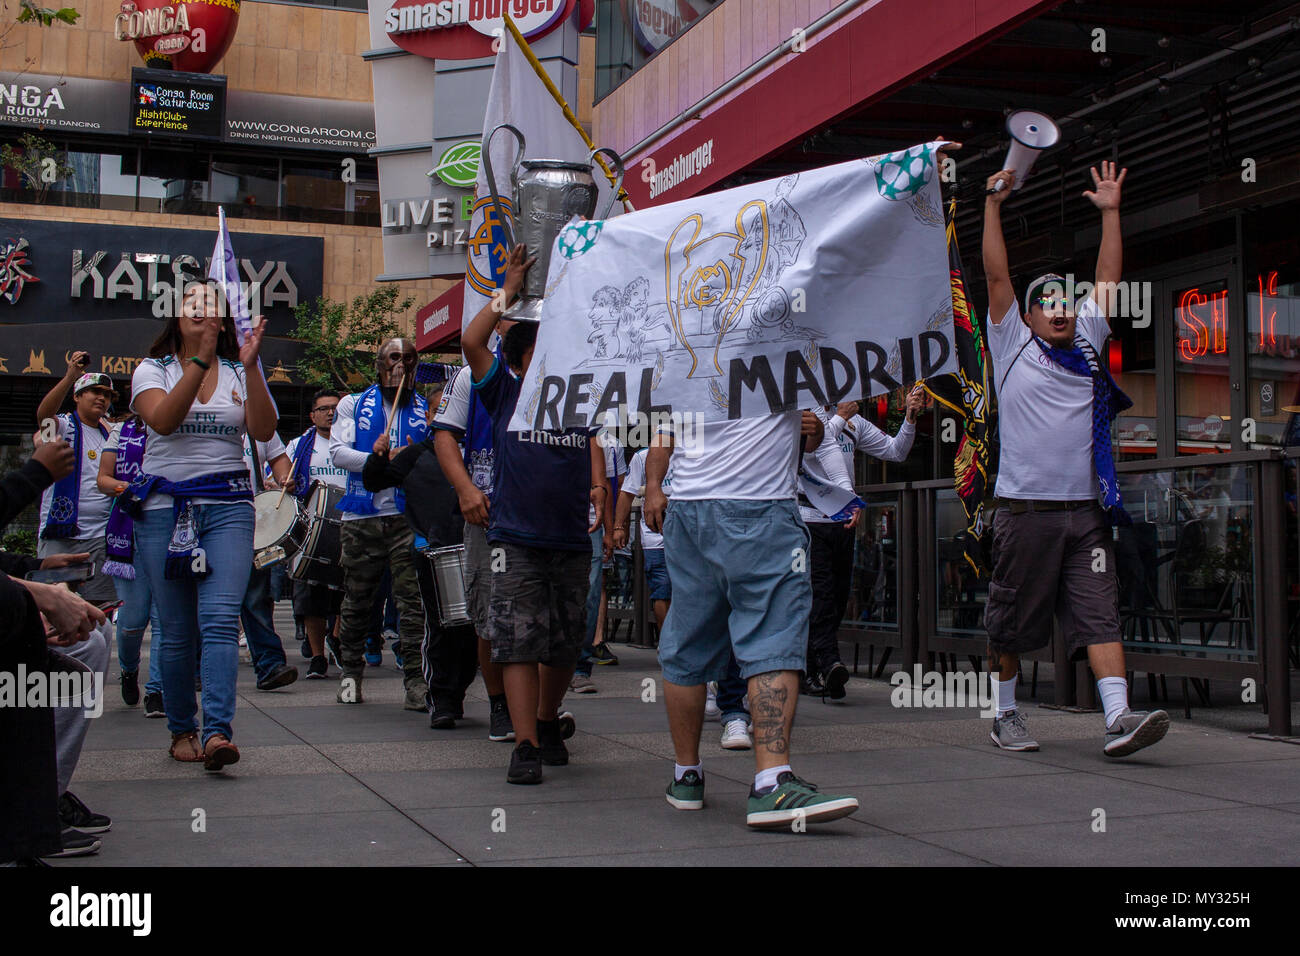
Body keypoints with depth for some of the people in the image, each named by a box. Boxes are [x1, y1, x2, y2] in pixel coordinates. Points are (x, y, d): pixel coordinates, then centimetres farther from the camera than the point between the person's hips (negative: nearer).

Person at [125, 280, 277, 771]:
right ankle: (181, 730, 16)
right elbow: (163, 419, -12)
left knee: (221, 619, -16)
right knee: (177, 631, 2)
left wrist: (250, 366, -13)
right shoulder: (153, 370, 9)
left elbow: (263, 430, -4)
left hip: (227, 508, 0)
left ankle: (217, 731, -22)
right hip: (165, 506, 0)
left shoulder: (239, 374, 13)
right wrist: (200, 360, -18)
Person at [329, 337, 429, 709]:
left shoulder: (428, 410, 13)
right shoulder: (353, 405, 15)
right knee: (356, 600, 9)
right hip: (362, 516, 1)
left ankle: (415, 682, -9)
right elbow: (337, 452, 2)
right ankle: (351, 672, 25)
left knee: (413, 600, -9)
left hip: (409, 517, -1)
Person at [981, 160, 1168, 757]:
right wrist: (993, 205, 1)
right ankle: (1005, 715, 18)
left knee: (1099, 612, -6)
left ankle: (1118, 719, -14)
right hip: (1025, 507, -3)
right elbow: (996, 275, 2)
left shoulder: (1088, 343, 18)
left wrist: (1110, 211, 16)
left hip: (1086, 509, 3)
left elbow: (1108, 279, 18)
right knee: (1011, 620, 4)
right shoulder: (1012, 344, 7)